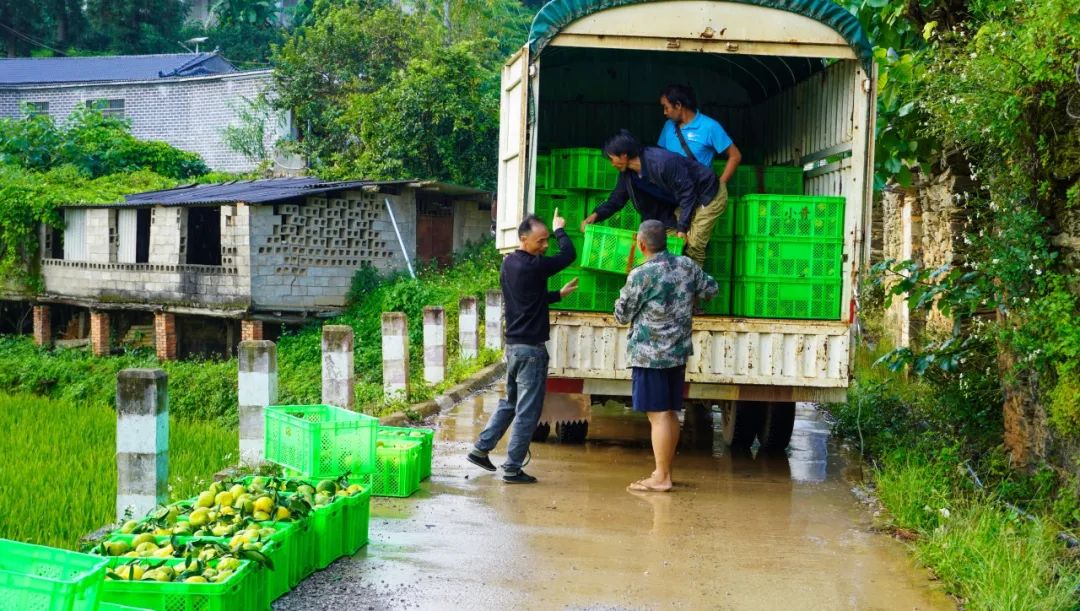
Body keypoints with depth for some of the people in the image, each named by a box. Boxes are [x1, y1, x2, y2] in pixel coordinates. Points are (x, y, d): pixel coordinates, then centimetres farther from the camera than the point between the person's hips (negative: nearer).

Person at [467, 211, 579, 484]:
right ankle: (512, 468, 3)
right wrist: (560, 229, 7)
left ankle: (481, 449, 22)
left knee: (509, 402, 21)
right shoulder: (533, 266, -18)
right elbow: (568, 254, -8)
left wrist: (559, 294, 20)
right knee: (527, 411, -1)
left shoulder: (509, 264, 9)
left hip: (513, 345, 9)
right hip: (531, 348, -9)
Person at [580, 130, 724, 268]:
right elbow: (617, 199, 3)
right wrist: (596, 215, -15)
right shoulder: (628, 173, -8)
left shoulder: (662, 162, -34)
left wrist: (682, 228, -26)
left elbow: (687, 192, -28)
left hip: (708, 194, -8)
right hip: (686, 199, 8)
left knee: (692, 245, -13)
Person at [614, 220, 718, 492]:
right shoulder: (687, 266, 2)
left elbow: (622, 315, -6)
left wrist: (625, 295, 15)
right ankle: (665, 472, 21)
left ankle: (661, 478, -3)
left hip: (650, 354, -7)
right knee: (670, 413, 13)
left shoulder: (640, 275, -15)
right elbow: (711, 289, 14)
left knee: (658, 415, -5)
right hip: (679, 352, 7)